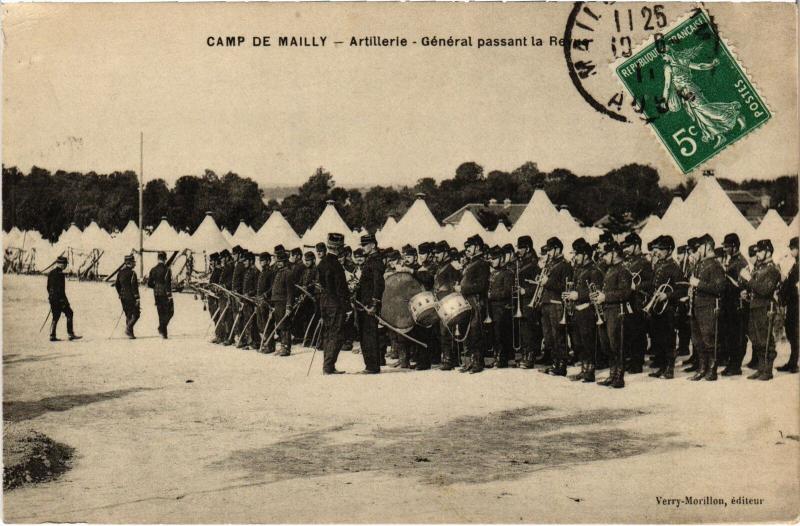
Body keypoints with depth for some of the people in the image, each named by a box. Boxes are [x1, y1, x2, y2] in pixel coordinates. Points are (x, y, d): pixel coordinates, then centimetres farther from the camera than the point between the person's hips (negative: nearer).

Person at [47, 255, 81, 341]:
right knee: (69, 313, -2)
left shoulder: (50, 273, 13)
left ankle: (52, 336, 8)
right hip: (59, 299, -9)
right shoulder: (59, 273, -15)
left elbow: (48, 287, 19)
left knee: (55, 317, 12)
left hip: (52, 298, 9)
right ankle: (70, 334, -5)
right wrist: (64, 300, -16)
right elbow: (60, 288, -18)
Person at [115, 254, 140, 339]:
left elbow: (116, 284, 16)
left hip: (123, 297, 7)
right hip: (131, 297, -7)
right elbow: (134, 285, -18)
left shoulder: (120, 272, 10)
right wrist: (137, 297, -16)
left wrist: (120, 295, 25)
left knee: (128, 315, 13)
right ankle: (128, 329, -14)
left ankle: (130, 333, 13)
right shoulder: (132, 272, -13)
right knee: (136, 314, 0)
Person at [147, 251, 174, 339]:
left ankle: (163, 333, 10)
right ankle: (162, 327, -13)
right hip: (165, 294, -5)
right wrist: (169, 294, -17)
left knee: (161, 313, 12)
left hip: (156, 295, 5)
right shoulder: (167, 269, -12)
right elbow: (168, 283, -18)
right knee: (169, 312, 7)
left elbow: (149, 284, 7)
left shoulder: (153, 270, 5)